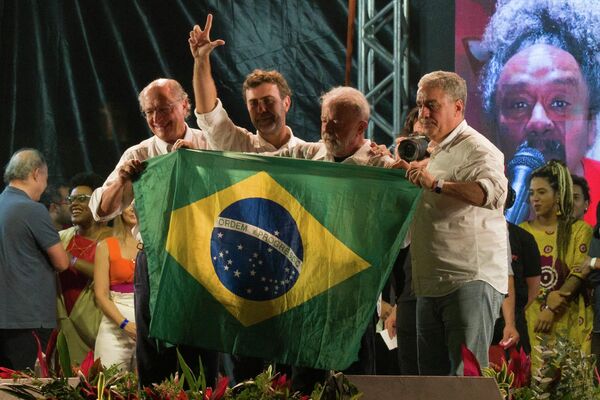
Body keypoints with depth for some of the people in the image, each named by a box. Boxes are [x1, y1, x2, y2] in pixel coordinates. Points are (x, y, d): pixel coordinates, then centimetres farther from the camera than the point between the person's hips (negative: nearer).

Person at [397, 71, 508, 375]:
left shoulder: (476, 149, -10)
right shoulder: (434, 152, 22)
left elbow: (494, 192, -31)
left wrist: (435, 184, -37)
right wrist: (409, 176, 19)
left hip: (471, 280, -10)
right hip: (432, 284, 10)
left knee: (466, 377, -13)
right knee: (432, 376, 11)